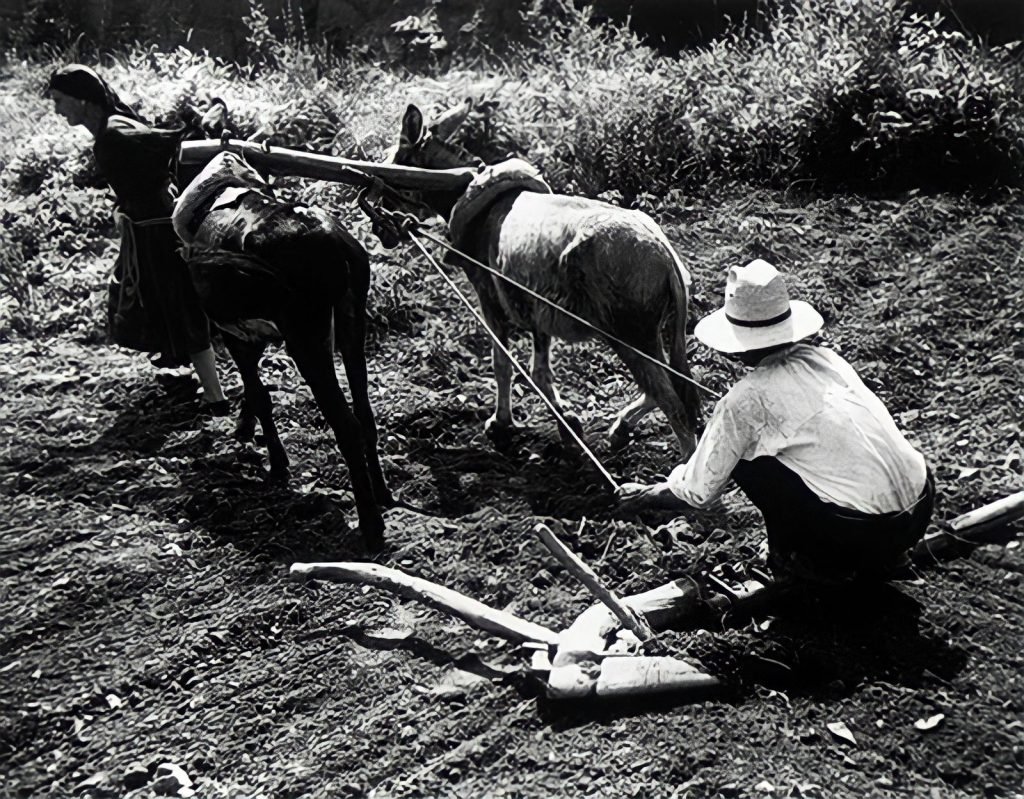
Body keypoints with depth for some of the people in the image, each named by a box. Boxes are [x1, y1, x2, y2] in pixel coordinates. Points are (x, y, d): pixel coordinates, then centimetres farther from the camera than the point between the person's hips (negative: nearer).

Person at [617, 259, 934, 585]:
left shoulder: (747, 399, -8)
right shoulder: (823, 358, 10)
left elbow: (697, 492, 1)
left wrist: (645, 496, 20)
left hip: (865, 531, -6)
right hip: (923, 507, 7)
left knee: (745, 458, 3)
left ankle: (802, 562, 14)